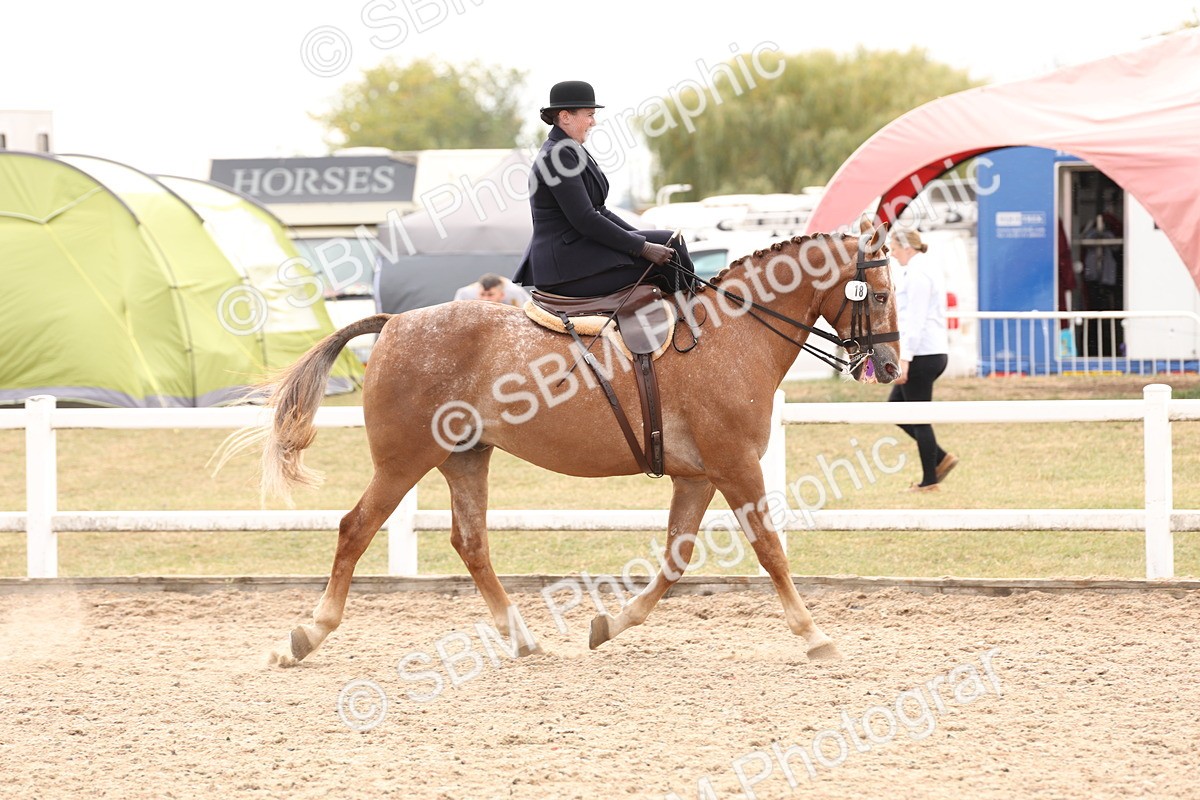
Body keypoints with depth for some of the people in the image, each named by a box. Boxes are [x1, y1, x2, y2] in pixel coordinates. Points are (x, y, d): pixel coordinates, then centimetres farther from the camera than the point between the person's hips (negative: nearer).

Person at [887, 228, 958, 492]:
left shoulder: (917, 274, -15)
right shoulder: (928, 268, 17)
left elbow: (915, 321, -22)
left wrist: (904, 359, -24)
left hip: (922, 354, -10)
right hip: (934, 353, 10)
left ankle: (930, 480, 4)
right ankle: (940, 459, 12)